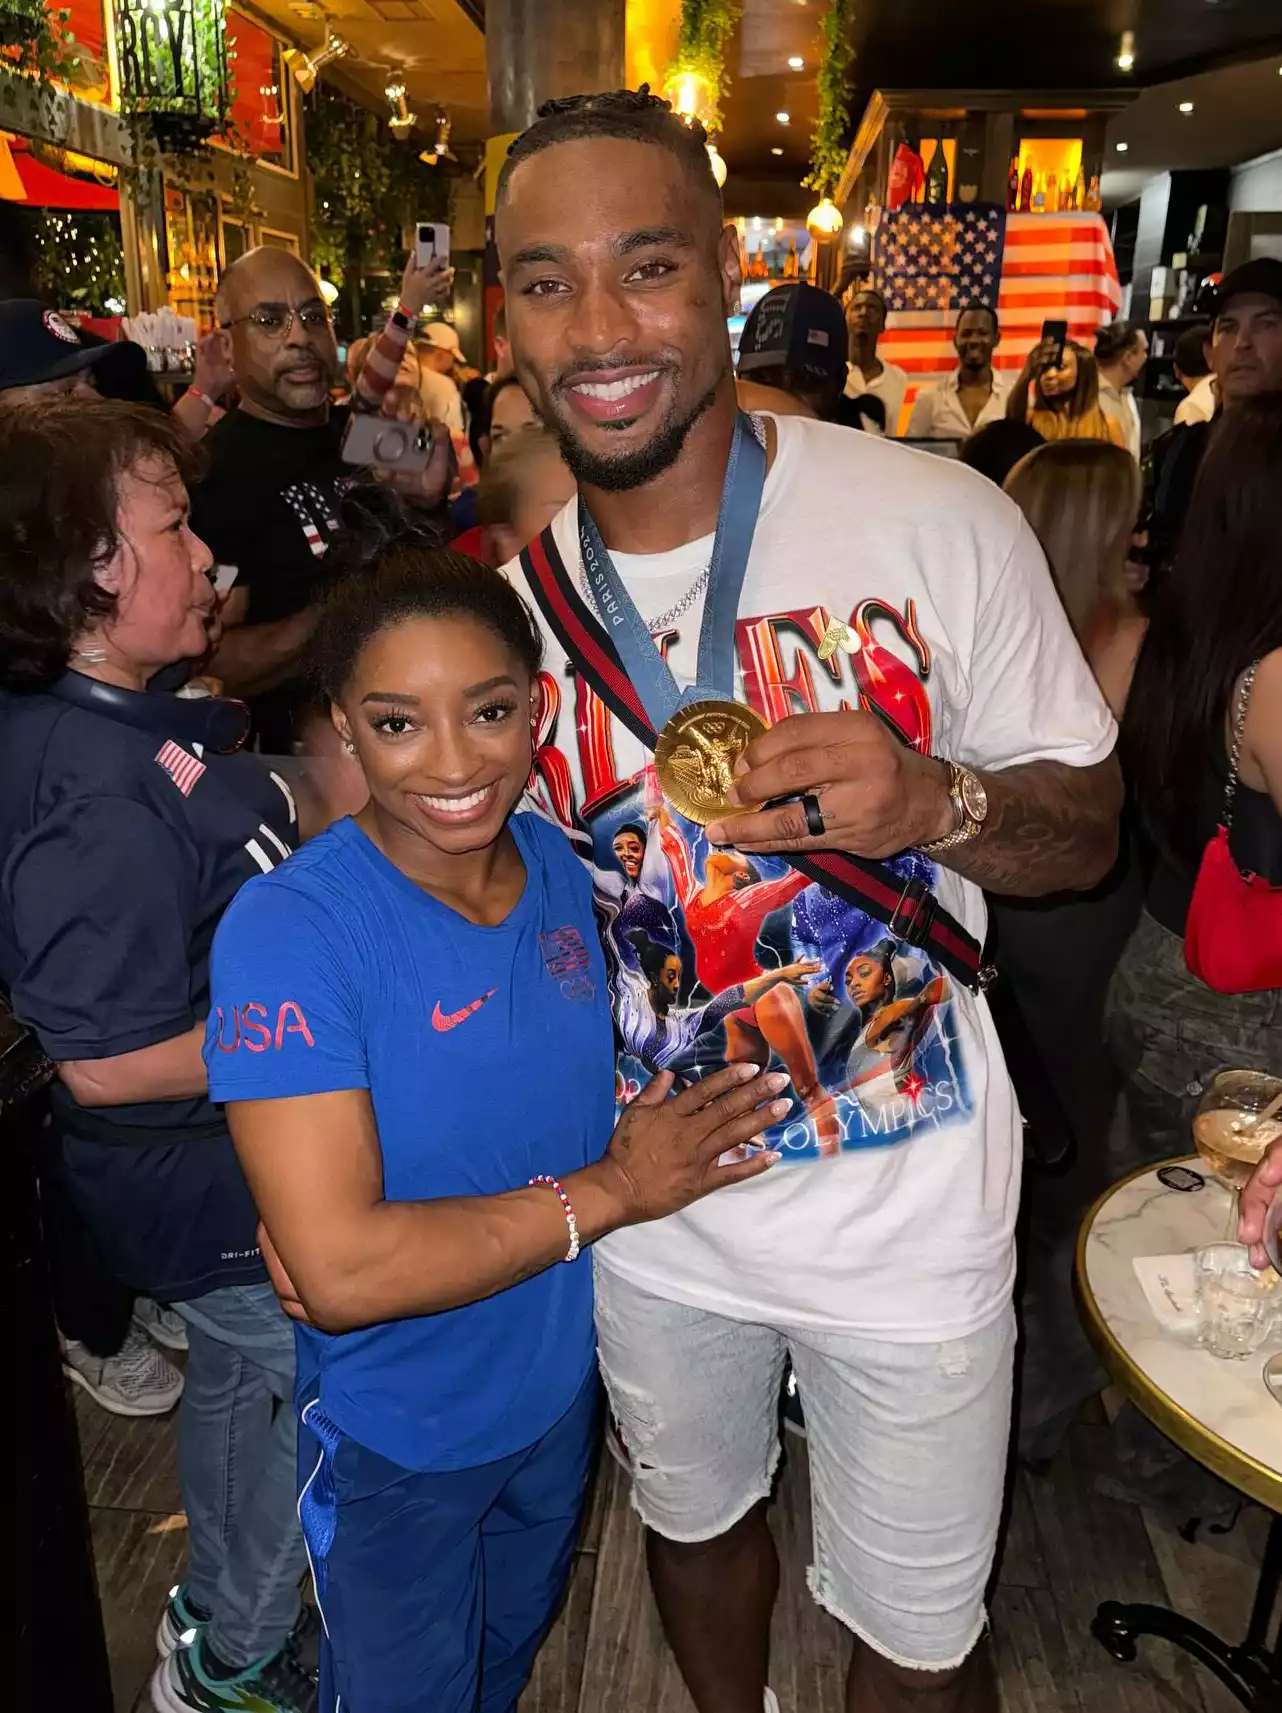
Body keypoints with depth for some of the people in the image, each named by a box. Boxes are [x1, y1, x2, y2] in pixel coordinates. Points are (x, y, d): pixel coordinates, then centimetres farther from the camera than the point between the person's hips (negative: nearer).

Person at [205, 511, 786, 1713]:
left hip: (561, 1380, 5)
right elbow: (340, 1272, -32)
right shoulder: (289, 930, -28)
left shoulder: (569, 867, -12)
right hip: (394, 1431, -4)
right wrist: (609, 1188, -24)